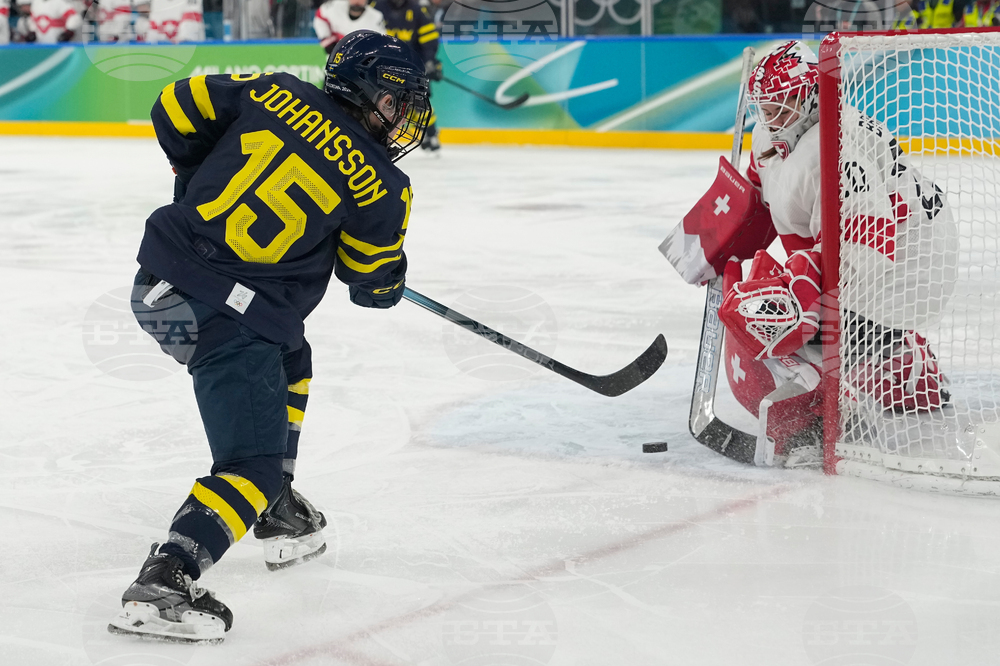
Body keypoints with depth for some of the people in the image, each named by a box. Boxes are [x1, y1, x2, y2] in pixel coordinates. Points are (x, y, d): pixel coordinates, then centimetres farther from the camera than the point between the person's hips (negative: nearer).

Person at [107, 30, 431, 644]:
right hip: (225, 317, -8)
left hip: (160, 277, 8)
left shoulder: (274, 92, 8)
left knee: (289, 364, 30)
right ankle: (161, 585, -19)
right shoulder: (381, 185, -3)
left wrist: (200, 180, 29)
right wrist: (388, 280, 32)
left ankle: (282, 520, 35)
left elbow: (176, 107, 14)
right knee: (254, 466, -4)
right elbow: (377, 287, 8)